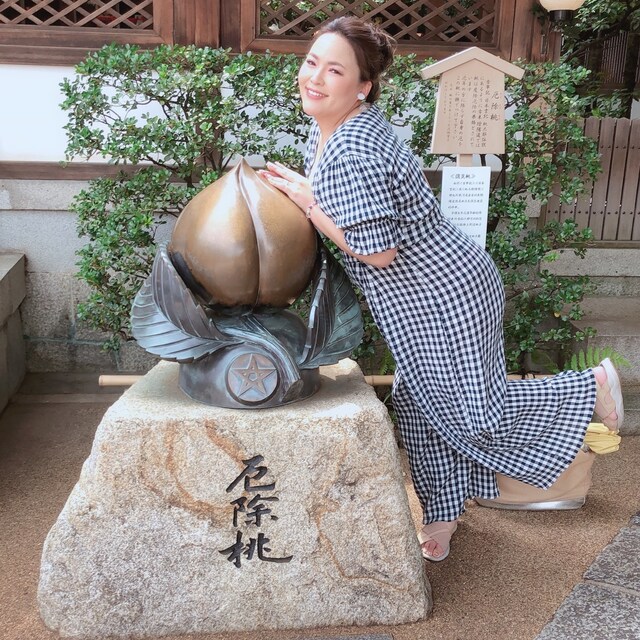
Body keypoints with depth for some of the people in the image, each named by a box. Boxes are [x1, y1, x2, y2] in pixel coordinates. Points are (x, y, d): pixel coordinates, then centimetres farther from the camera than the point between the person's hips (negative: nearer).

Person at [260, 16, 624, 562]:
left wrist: (307, 201, -21)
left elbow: (378, 252, -27)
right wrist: (294, 185, 0)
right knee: (420, 403, 18)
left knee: (471, 411, 5)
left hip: (444, 296, -10)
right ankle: (444, 514, 36)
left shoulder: (351, 157, -29)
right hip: (430, 294, 10)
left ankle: (590, 388, 24)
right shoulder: (326, 129, 4)